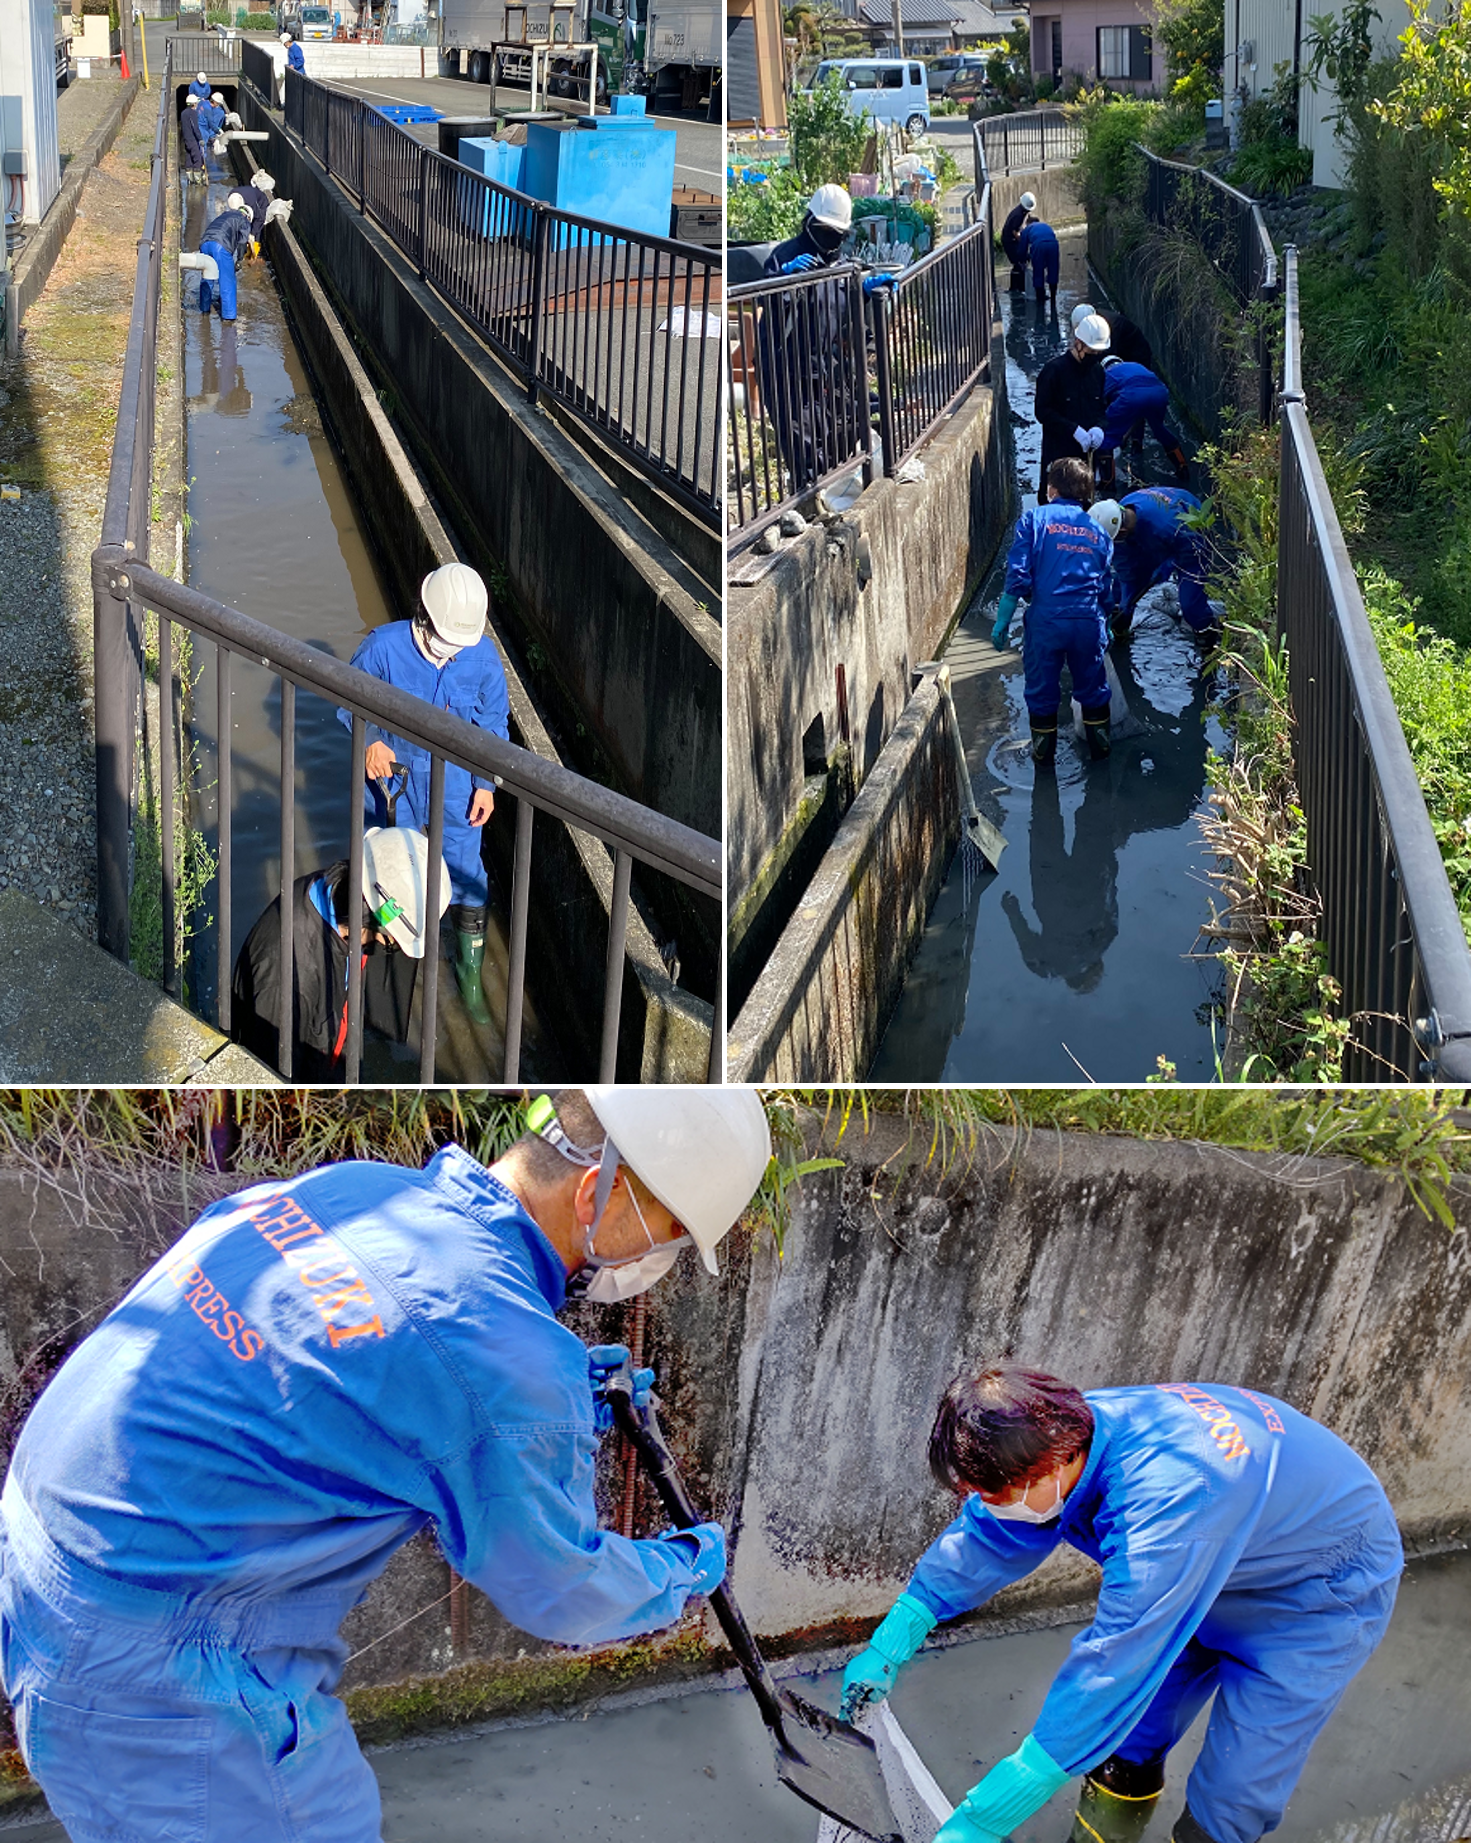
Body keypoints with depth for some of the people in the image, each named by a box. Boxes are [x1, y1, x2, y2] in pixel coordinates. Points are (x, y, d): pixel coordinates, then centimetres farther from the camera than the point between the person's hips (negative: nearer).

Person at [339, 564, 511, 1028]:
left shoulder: (482, 654, -15)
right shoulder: (384, 647, -21)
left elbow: (493, 722, 1)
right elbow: (352, 700, -4)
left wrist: (486, 783, -2)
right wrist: (371, 740, -21)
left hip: (455, 785, 1)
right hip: (393, 776, -1)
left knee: (466, 878, 4)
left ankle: (469, 972, 26)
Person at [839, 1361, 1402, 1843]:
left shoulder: (1166, 1499, -44)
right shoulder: (1066, 1432, -19)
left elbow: (1110, 1675, -44)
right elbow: (979, 1541, -1)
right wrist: (887, 1648, -1)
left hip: (1323, 1593, -7)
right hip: (1223, 1571, 8)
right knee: (1127, 1746, 8)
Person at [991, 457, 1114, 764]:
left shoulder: (1034, 519, 1)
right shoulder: (1098, 531, 13)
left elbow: (1018, 576, -8)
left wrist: (1002, 622, -4)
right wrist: (1105, 625, 34)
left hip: (1045, 620, -3)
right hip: (1089, 621, 3)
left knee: (1042, 690, 14)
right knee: (1093, 687, 21)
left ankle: (1043, 751, 25)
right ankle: (1100, 745, 33)